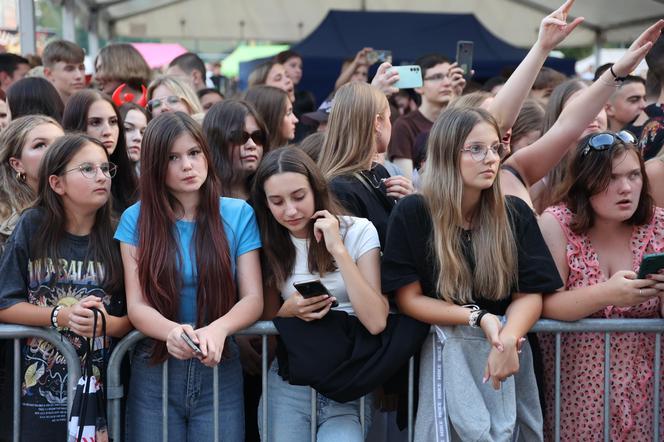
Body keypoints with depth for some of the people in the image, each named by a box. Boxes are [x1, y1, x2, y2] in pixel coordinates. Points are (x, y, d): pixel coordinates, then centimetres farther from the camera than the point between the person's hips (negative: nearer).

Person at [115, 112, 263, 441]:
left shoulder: (239, 215, 0)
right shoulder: (136, 219, -1)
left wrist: (218, 329, -28)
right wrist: (171, 331, -30)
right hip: (154, 373, 0)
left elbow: (253, 299, -5)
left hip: (220, 370, 0)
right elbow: (136, 305, -7)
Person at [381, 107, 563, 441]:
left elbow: (529, 294, 0)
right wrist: (479, 318, -14)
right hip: (445, 345, -2)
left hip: (507, 345, 2)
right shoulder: (411, 214, -5)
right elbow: (408, 298, -4)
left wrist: (508, 339, -20)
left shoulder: (515, 214, 4)